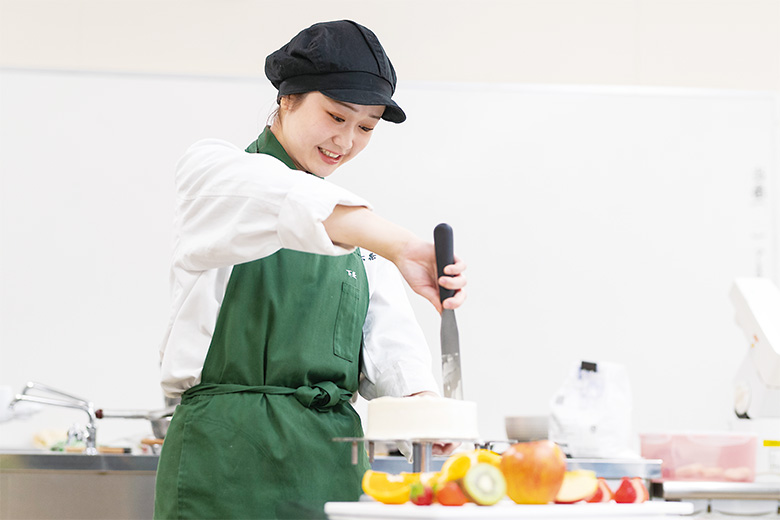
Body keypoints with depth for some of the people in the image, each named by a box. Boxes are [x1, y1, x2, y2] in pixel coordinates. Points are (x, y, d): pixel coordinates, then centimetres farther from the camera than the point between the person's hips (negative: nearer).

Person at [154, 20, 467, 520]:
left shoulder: (359, 229, 18)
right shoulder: (213, 169, 1)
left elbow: (388, 337, 9)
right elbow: (280, 201, -22)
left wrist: (421, 399, -14)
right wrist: (401, 246, -35)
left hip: (332, 460, 5)